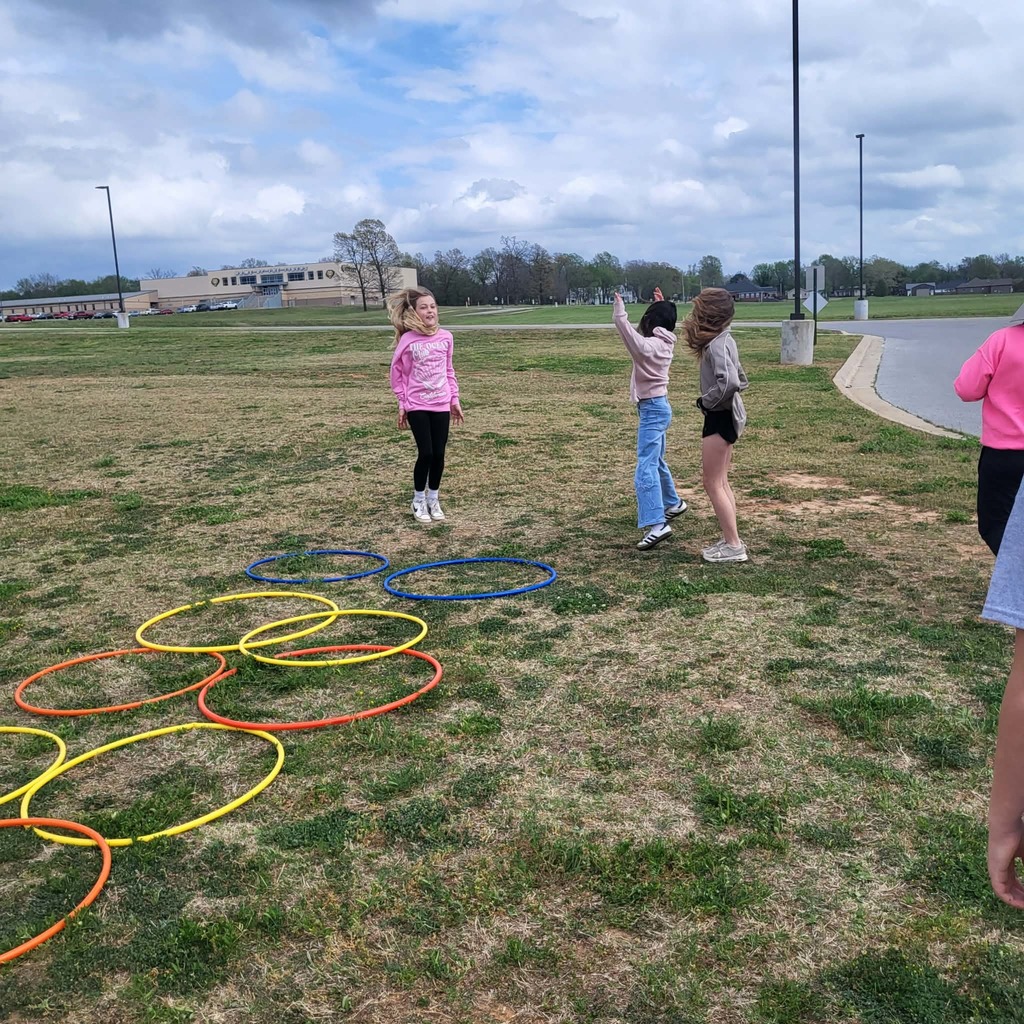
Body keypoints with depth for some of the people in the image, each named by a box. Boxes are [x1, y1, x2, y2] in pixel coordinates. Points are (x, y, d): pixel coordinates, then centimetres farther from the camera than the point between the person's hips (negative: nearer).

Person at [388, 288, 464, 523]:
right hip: (417, 406, -3)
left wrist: (454, 400, 11)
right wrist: (402, 403, -2)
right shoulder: (408, 340, -10)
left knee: (439, 454, 5)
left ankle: (433, 498, 24)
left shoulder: (446, 337, 1)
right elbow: (397, 372, -2)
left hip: (441, 405, 3)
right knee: (426, 453, -5)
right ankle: (418, 500, 15)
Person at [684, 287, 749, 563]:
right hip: (726, 415, 10)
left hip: (719, 417, -10)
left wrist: (707, 401, -19)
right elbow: (740, 380, 19)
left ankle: (734, 546, 3)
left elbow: (729, 382, -34)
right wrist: (713, 399, 9)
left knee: (712, 483, -2)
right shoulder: (723, 339, 9)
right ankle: (730, 540, 21)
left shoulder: (716, 344, -20)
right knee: (720, 482, 15)